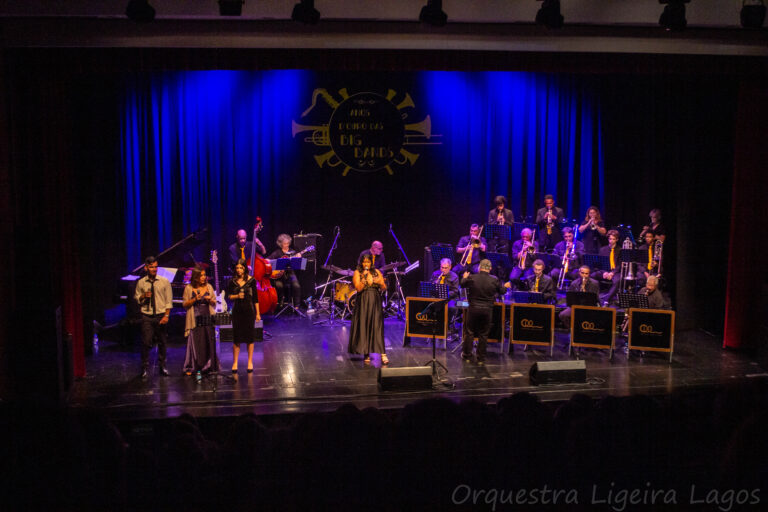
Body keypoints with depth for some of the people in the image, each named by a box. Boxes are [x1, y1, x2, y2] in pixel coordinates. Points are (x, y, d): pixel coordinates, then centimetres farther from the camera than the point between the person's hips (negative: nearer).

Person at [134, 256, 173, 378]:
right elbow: (136, 298, 13)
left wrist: (166, 315, -8)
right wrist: (143, 296, -9)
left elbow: (169, 300, 1)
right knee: (146, 342, -4)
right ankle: (145, 367, 7)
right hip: (147, 317, 0)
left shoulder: (164, 281, 2)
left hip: (161, 316, 0)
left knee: (163, 342, 7)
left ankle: (162, 365, 22)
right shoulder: (141, 283, 4)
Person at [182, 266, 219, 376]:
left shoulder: (209, 287, 9)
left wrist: (210, 300, -7)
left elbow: (214, 303, 15)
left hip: (207, 319, 3)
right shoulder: (189, 288, 1)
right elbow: (185, 304, 2)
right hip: (195, 320, -2)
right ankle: (191, 368, 5)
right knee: (194, 343, -4)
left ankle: (207, 366, 12)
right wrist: (195, 299, -13)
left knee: (208, 344, 1)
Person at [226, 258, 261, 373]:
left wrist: (257, 313, 0)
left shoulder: (251, 280, -3)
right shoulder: (232, 281, 2)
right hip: (237, 311, 1)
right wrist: (237, 296, -15)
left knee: (249, 337, 5)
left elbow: (255, 298, 1)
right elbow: (229, 296, 6)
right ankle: (235, 363, 12)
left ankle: (250, 362, 16)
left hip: (249, 311, -1)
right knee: (236, 338, 3)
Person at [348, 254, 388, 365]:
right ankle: (366, 354, 7)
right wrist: (364, 277, -18)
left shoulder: (376, 272, 9)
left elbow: (384, 288, 6)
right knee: (364, 327, -1)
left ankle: (383, 354, -12)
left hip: (375, 303, 1)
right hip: (363, 304, -1)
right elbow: (358, 288, -11)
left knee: (377, 327, -6)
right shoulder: (357, 273, 1)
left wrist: (380, 282, -13)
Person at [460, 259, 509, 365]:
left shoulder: (471, 278, -10)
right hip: (487, 310, 0)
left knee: (469, 332, 14)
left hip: (473, 308, 0)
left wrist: (464, 277, 31)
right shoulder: (494, 280, -10)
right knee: (483, 334, 11)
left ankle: (466, 355, 24)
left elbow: (462, 285, 9)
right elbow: (501, 291, 6)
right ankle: (481, 359, 17)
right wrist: (505, 286, 30)